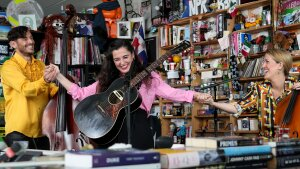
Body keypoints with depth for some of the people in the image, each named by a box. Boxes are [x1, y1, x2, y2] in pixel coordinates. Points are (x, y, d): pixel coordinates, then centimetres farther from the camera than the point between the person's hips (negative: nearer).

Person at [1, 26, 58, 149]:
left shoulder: (40, 65, 14)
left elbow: (51, 90, 13)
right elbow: (26, 89, -22)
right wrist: (44, 80, -40)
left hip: (42, 131, 6)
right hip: (19, 131, -6)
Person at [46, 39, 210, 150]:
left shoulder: (148, 78, 10)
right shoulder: (107, 82, 19)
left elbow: (171, 92, 0)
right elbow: (80, 93, 19)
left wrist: (197, 96, -14)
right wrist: (58, 75, 14)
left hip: (137, 130, -3)